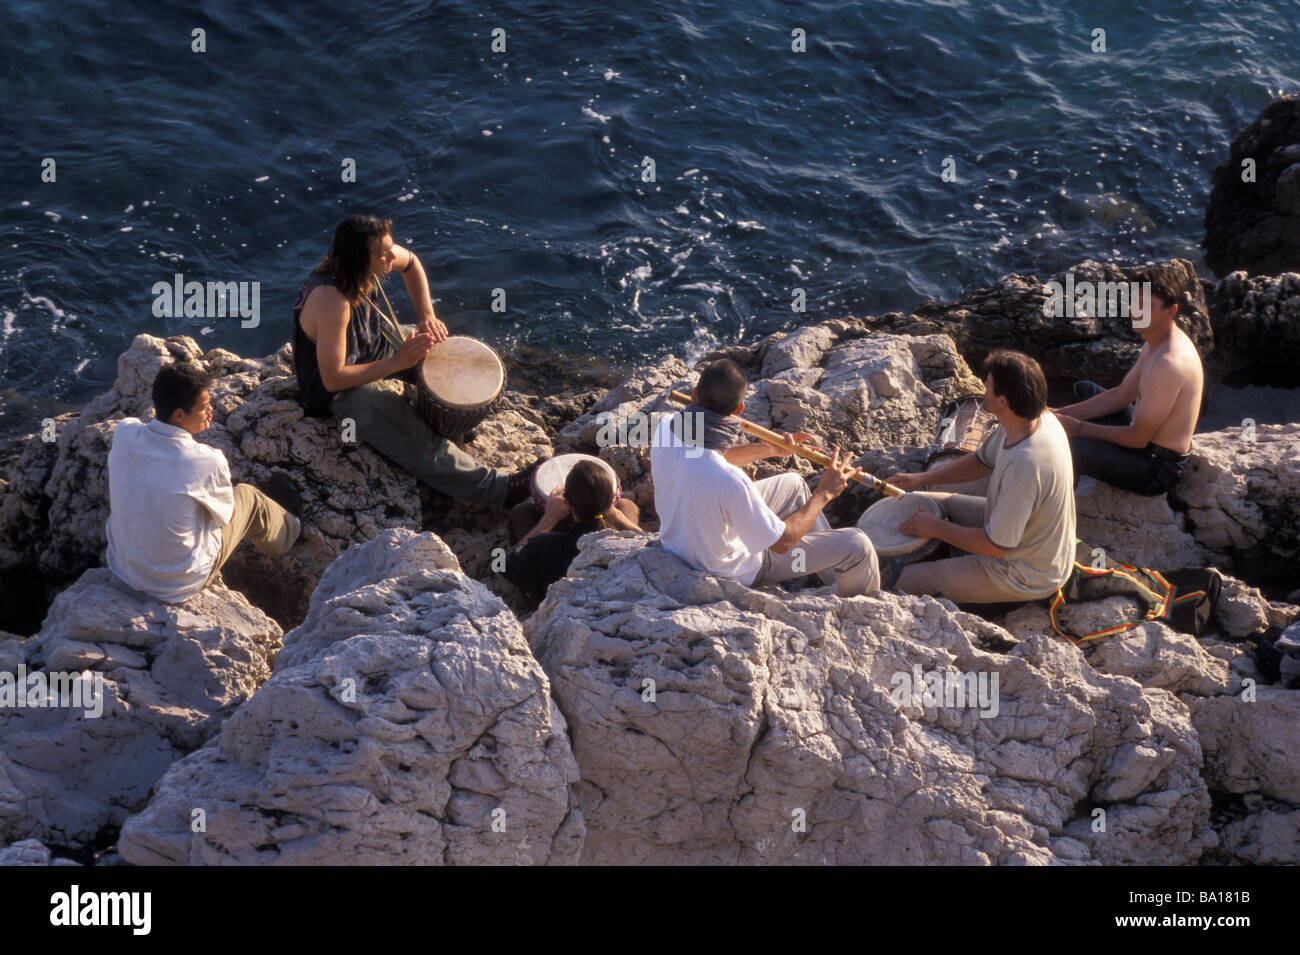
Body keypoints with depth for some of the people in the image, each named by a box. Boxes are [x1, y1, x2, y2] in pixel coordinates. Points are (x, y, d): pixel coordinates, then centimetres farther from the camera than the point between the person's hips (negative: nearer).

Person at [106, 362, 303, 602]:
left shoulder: (124, 433, -16)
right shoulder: (207, 462, -30)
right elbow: (224, 516, -9)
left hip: (122, 567, 5)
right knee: (248, 497, 16)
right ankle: (290, 528, 52)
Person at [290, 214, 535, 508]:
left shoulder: (371, 254, -17)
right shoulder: (331, 302, -39)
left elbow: (410, 263, 8)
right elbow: (333, 379, -33)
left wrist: (428, 316, -4)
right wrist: (398, 362, -31)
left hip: (376, 345, 9)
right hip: (343, 389, -9)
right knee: (423, 448, -21)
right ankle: (500, 489, -19)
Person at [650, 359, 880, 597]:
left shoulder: (666, 429, -19)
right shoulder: (730, 482, -42)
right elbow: (781, 542, -27)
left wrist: (769, 449, 6)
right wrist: (824, 494, -16)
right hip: (735, 572, -8)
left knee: (793, 485, 26)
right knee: (857, 546, -1)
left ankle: (835, 576, 45)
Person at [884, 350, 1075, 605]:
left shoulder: (1025, 464, -39)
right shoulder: (1039, 418, -10)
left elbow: (996, 545, -29)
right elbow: (983, 461, 10)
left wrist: (937, 528, -14)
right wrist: (921, 478, 3)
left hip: (1028, 577, -9)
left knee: (903, 583, -6)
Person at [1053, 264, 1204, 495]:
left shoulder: (1169, 364, -31)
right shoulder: (1155, 342, 2)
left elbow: (1137, 438, -26)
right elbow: (1121, 395, 13)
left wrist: (1079, 429, -15)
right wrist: (1060, 414, 4)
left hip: (1159, 469, -11)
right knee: (1082, 389, 26)